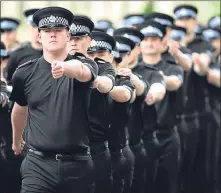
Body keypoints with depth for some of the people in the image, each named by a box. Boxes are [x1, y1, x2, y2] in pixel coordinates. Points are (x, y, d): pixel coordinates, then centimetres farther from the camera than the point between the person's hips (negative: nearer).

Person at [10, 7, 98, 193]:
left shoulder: (85, 65, -2)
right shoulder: (25, 73, 4)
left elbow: (80, 70, -28)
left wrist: (64, 67, -50)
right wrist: (16, 140, 35)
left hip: (78, 164, 0)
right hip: (38, 164, 0)